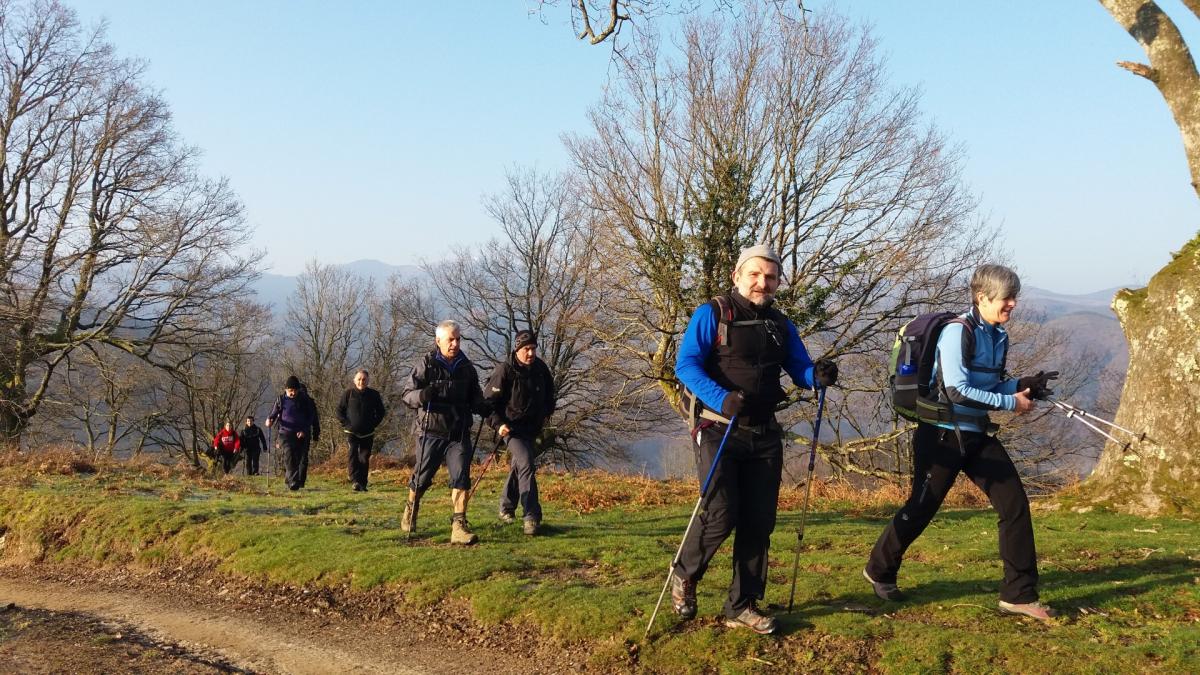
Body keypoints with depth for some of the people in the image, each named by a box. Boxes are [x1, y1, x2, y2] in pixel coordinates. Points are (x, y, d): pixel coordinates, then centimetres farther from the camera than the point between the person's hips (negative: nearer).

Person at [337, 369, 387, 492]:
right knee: (353, 456, -15)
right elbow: (339, 411, 5)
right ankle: (356, 481, -22)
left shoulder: (374, 395, 3)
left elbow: (381, 412, 13)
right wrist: (346, 424, -5)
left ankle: (363, 484, 9)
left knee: (365, 458, 4)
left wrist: (373, 424, 1)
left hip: (367, 434, 2)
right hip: (352, 432, -2)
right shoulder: (348, 393, 0)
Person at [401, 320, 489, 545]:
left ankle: (459, 526, -11)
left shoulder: (466, 367, 9)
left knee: (461, 476, -11)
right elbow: (407, 395, -5)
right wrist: (422, 395, -28)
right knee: (422, 478, 10)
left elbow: (475, 398, 21)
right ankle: (411, 508, 39)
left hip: (459, 434, 2)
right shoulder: (426, 364, -3)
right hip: (431, 432, -2)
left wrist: (483, 407, -2)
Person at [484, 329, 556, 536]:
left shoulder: (540, 368, 0)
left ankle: (506, 507, 39)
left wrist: (546, 413, 17)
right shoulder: (504, 371, -18)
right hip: (511, 428, -7)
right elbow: (488, 400, -13)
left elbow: (548, 392, 21)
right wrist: (498, 424, -22)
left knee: (518, 466, 21)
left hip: (532, 428, 7)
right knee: (525, 465, -21)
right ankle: (532, 516, -22)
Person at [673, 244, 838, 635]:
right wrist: (722, 398, -30)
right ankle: (684, 576, 15)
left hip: (764, 435, 6)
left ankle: (741, 607, 17)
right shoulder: (711, 315, -4)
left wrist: (819, 375, -15)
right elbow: (686, 365, -14)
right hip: (719, 431, -5)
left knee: (759, 522, 5)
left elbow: (801, 371, 10)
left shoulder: (781, 326, 13)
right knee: (721, 515, -14)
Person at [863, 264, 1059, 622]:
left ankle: (1019, 594, 8)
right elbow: (957, 390, -23)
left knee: (1015, 504, -1)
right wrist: (1011, 402, -19)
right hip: (942, 435, -8)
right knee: (921, 508, 3)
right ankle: (879, 570, 27)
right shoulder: (957, 332, -17)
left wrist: (1021, 385, 0)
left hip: (977, 435, 8)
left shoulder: (998, 336, 9)